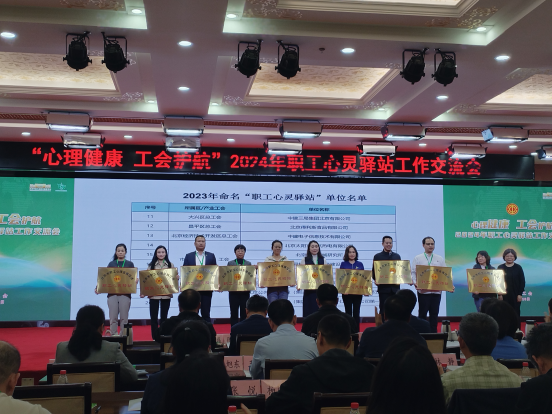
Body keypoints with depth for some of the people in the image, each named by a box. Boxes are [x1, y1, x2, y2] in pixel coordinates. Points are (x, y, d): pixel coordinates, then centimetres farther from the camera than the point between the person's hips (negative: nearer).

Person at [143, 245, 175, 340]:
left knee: (164, 317, 7)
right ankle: (154, 338, 11)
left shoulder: (170, 265, 7)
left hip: (166, 294, 1)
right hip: (153, 294, 0)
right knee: (153, 317, 1)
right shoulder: (151, 265, 5)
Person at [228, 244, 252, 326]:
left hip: (245, 292, 1)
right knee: (234, 313, 1)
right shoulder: (230, 263, 7)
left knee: (244, 313, 3)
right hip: (233, 291, -1)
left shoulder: (248, 263, 10)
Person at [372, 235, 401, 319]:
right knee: (383, 311, -1)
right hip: (383, 288, -3)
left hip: (395, 287, 3)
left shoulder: (397, 256, 13)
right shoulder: (377, 256, 3)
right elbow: (374, 272, 1)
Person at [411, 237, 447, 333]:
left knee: (434, 314, 6)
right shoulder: (418, 258, 5)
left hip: (436, 290, 3)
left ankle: (433, 333, 14)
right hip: (423, 290, -2)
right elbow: (413, 273, 1)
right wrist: (416, 283, -16)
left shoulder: (440, 259, 13)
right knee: (422, 314, 0)